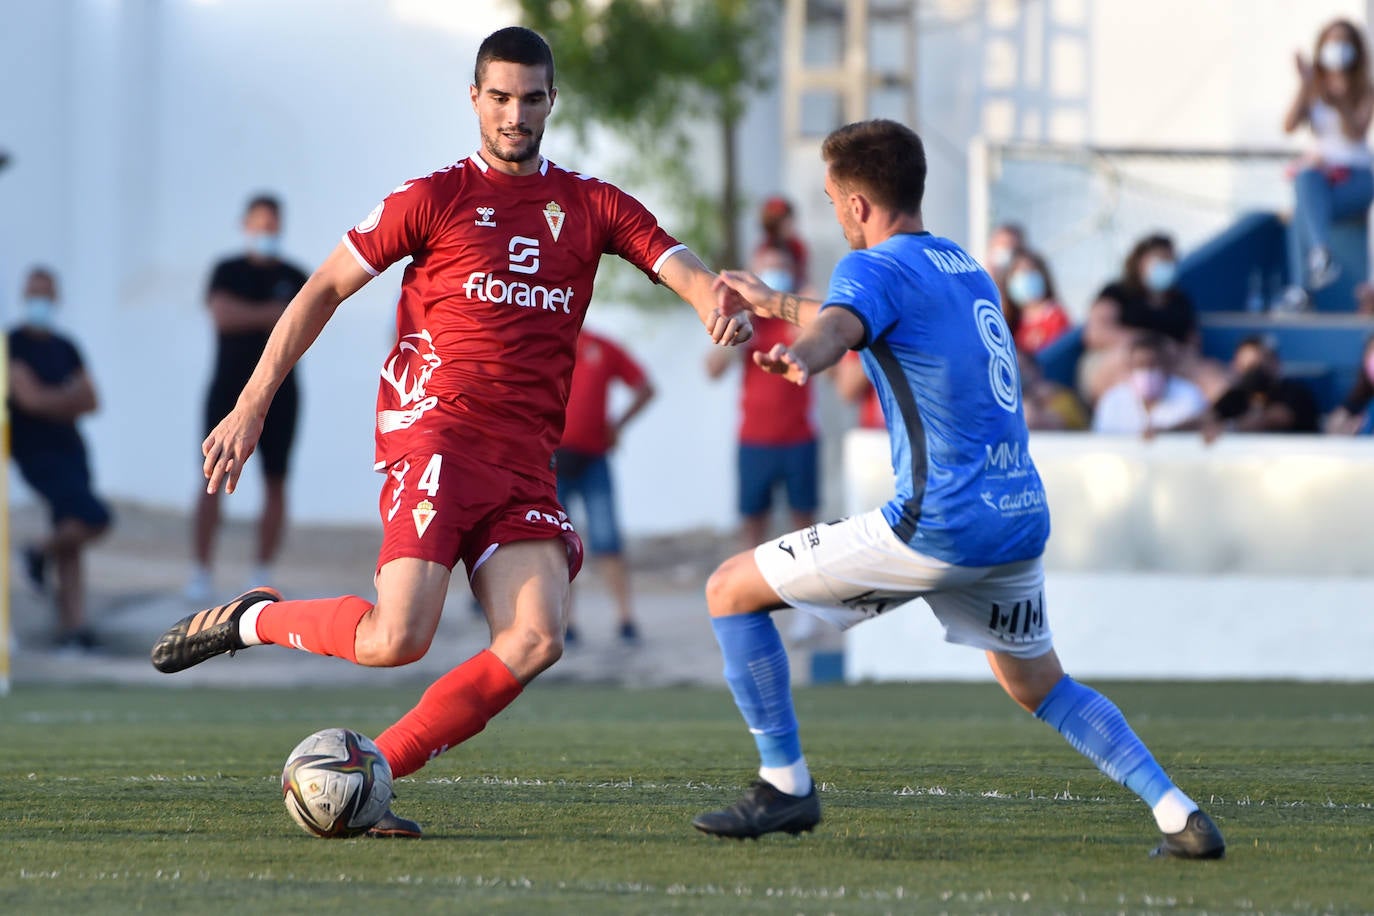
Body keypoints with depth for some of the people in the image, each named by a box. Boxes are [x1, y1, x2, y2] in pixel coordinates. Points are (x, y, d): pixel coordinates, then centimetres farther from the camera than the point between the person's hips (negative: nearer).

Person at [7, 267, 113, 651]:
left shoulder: (65, 348, 14)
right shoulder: (14, 345, -5)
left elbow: (89, 400, 9)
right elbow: (29, 397, -14)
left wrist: (55, 403, -9)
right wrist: (70, 398, -1)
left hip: (70, 449, 7)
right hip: (36, 454, -7)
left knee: (71, 546, 3)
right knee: (94, 517, -21)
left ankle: (72, 626, 4)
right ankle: (42, 553, 5)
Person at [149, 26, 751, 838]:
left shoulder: (591, 206, 14)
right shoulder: (435, 198, 5)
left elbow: (681, 268, 4)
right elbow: (325, 289, 8)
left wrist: (721, 304, -22)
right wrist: (253, 405, 2)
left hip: (526, 459, 4)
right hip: (436, 430, -4)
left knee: (536, 640, -16)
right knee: (399, 639, -20)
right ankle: (252, 620, 8)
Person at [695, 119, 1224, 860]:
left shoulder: (875, 267, -5)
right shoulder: (963, 266, 21)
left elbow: (839, 327, -31)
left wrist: (800, 356, -52)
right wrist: (773, 303, 52)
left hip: (940, 523, -8)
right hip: (1022, 519, 8)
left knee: (731, 590, 3)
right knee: (1039, 686, 26)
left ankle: (785, 785, 3)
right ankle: (1179, 817, 9)